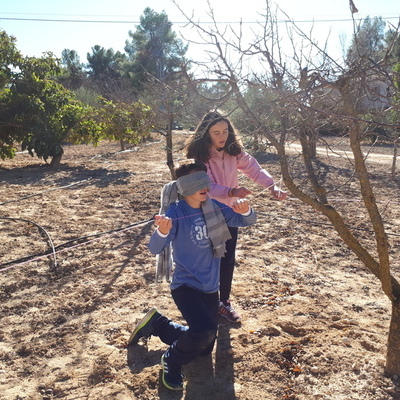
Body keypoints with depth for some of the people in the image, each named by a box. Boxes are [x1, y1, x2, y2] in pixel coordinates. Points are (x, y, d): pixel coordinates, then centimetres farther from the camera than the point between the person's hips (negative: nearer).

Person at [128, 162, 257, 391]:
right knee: (203, 332, -31)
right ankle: (172, 362, 2)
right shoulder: (176, 212, -18)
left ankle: (157, 324, 34)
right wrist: (163, 231, -50)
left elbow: (248, 221, 0)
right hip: (186, 286, -6)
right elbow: (155, 249, -28)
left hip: (210, 287, 6)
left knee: (204, 349, 15)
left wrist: (245, 210, -23)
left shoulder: (214, 207, -3)